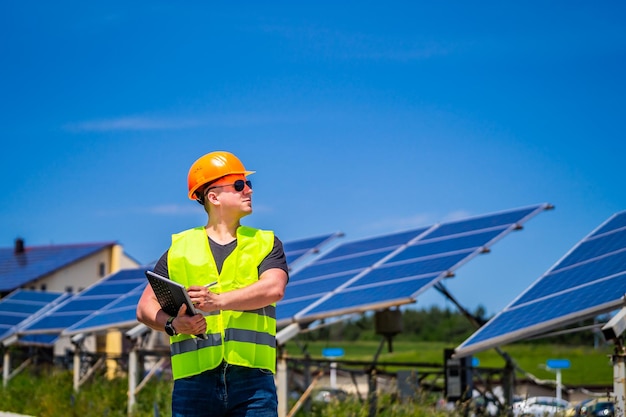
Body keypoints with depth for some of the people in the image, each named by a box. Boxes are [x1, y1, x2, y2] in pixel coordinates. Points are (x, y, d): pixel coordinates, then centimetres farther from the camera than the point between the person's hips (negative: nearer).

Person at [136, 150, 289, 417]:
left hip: (252, 380, 0)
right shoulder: (179, 249, 14)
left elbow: (273, 289, -7)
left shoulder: (266, 243, 14)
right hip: (194, 382, 0)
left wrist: (218, 300, -20)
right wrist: (173, 324, -9)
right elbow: (145, 307, 13)